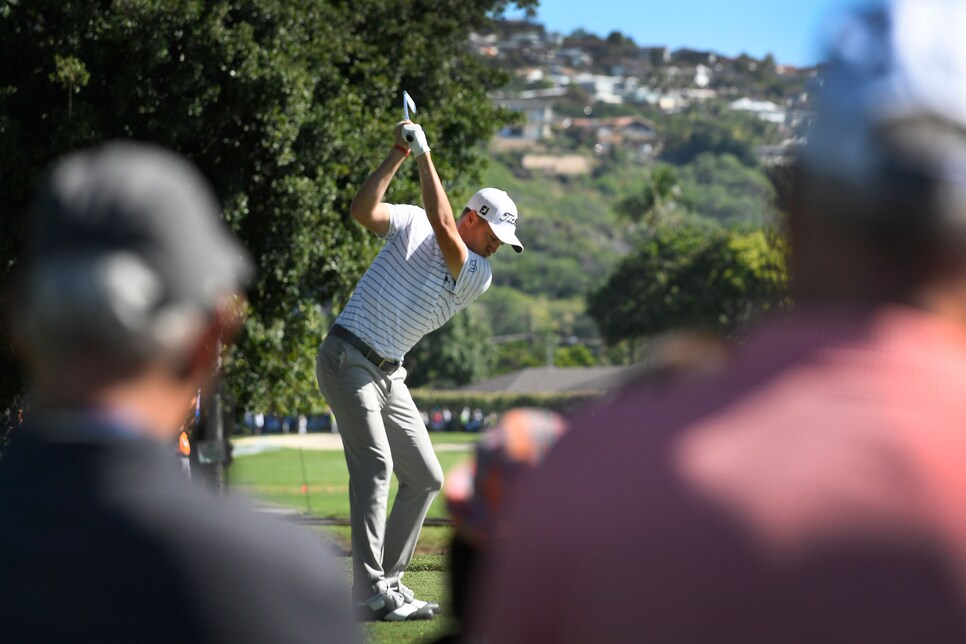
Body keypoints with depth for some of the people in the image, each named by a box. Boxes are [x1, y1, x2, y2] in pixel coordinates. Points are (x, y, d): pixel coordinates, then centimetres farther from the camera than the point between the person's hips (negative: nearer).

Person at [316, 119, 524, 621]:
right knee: (374, 465, -19)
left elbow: (444, 231, -13)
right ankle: (372, 596, -23)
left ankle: (388, 581, 15)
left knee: (425, 478, 5)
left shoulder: (479, 276, 4)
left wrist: (425, 155, -14)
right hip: (348, 358, -6)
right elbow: (363, 210, -16)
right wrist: (399, 155, -19)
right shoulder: (412, 223, 0)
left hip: (390, 374, 6)